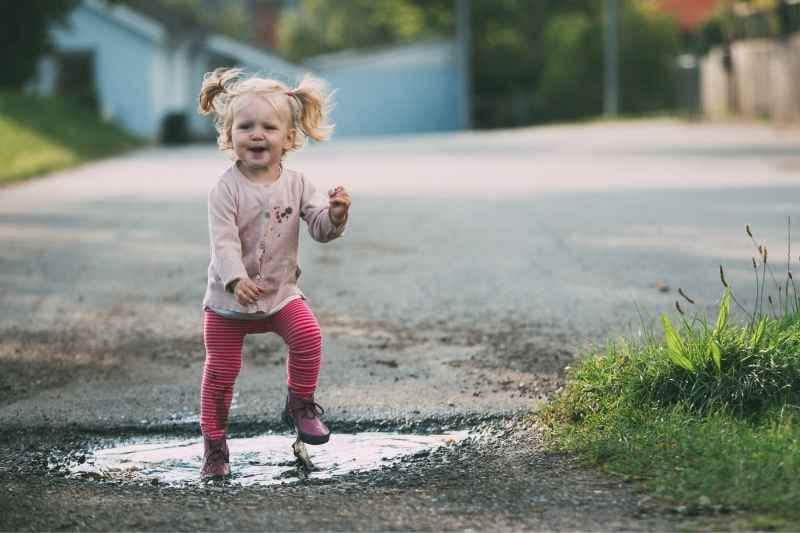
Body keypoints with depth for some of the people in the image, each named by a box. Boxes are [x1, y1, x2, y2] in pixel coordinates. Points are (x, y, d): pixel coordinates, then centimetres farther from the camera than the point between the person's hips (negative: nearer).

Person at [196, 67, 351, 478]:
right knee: (221, 370, 1)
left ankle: (299, 405, 6)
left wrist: (336, 215, -32)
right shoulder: (227, 189, -17)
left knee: (308, 337, -18)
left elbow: (321, 229, -9)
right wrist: (236, 280, -40)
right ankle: (214, 442, 16)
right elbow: (223, 240, -24)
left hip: (280, 291, 3)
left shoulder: (296, 185, -5)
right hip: (228, 298, -2)